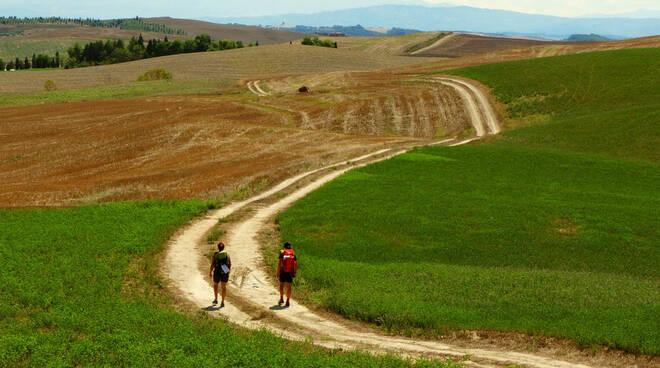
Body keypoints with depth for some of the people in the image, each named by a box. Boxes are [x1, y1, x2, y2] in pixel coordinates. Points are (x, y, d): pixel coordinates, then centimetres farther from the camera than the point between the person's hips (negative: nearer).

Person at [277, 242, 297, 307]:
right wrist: (295, 273, 12)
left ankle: (281, 299, 10)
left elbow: (279, 263, -11)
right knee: (288, 287, 6)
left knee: (281, 285, 18)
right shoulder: (293, 253, 5)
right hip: (290, 272, 2)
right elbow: (296, 264, 3)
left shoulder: (282, 253, -3)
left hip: (283, 272, -2)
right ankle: (287, 302, 2)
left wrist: (278, 273, -7)